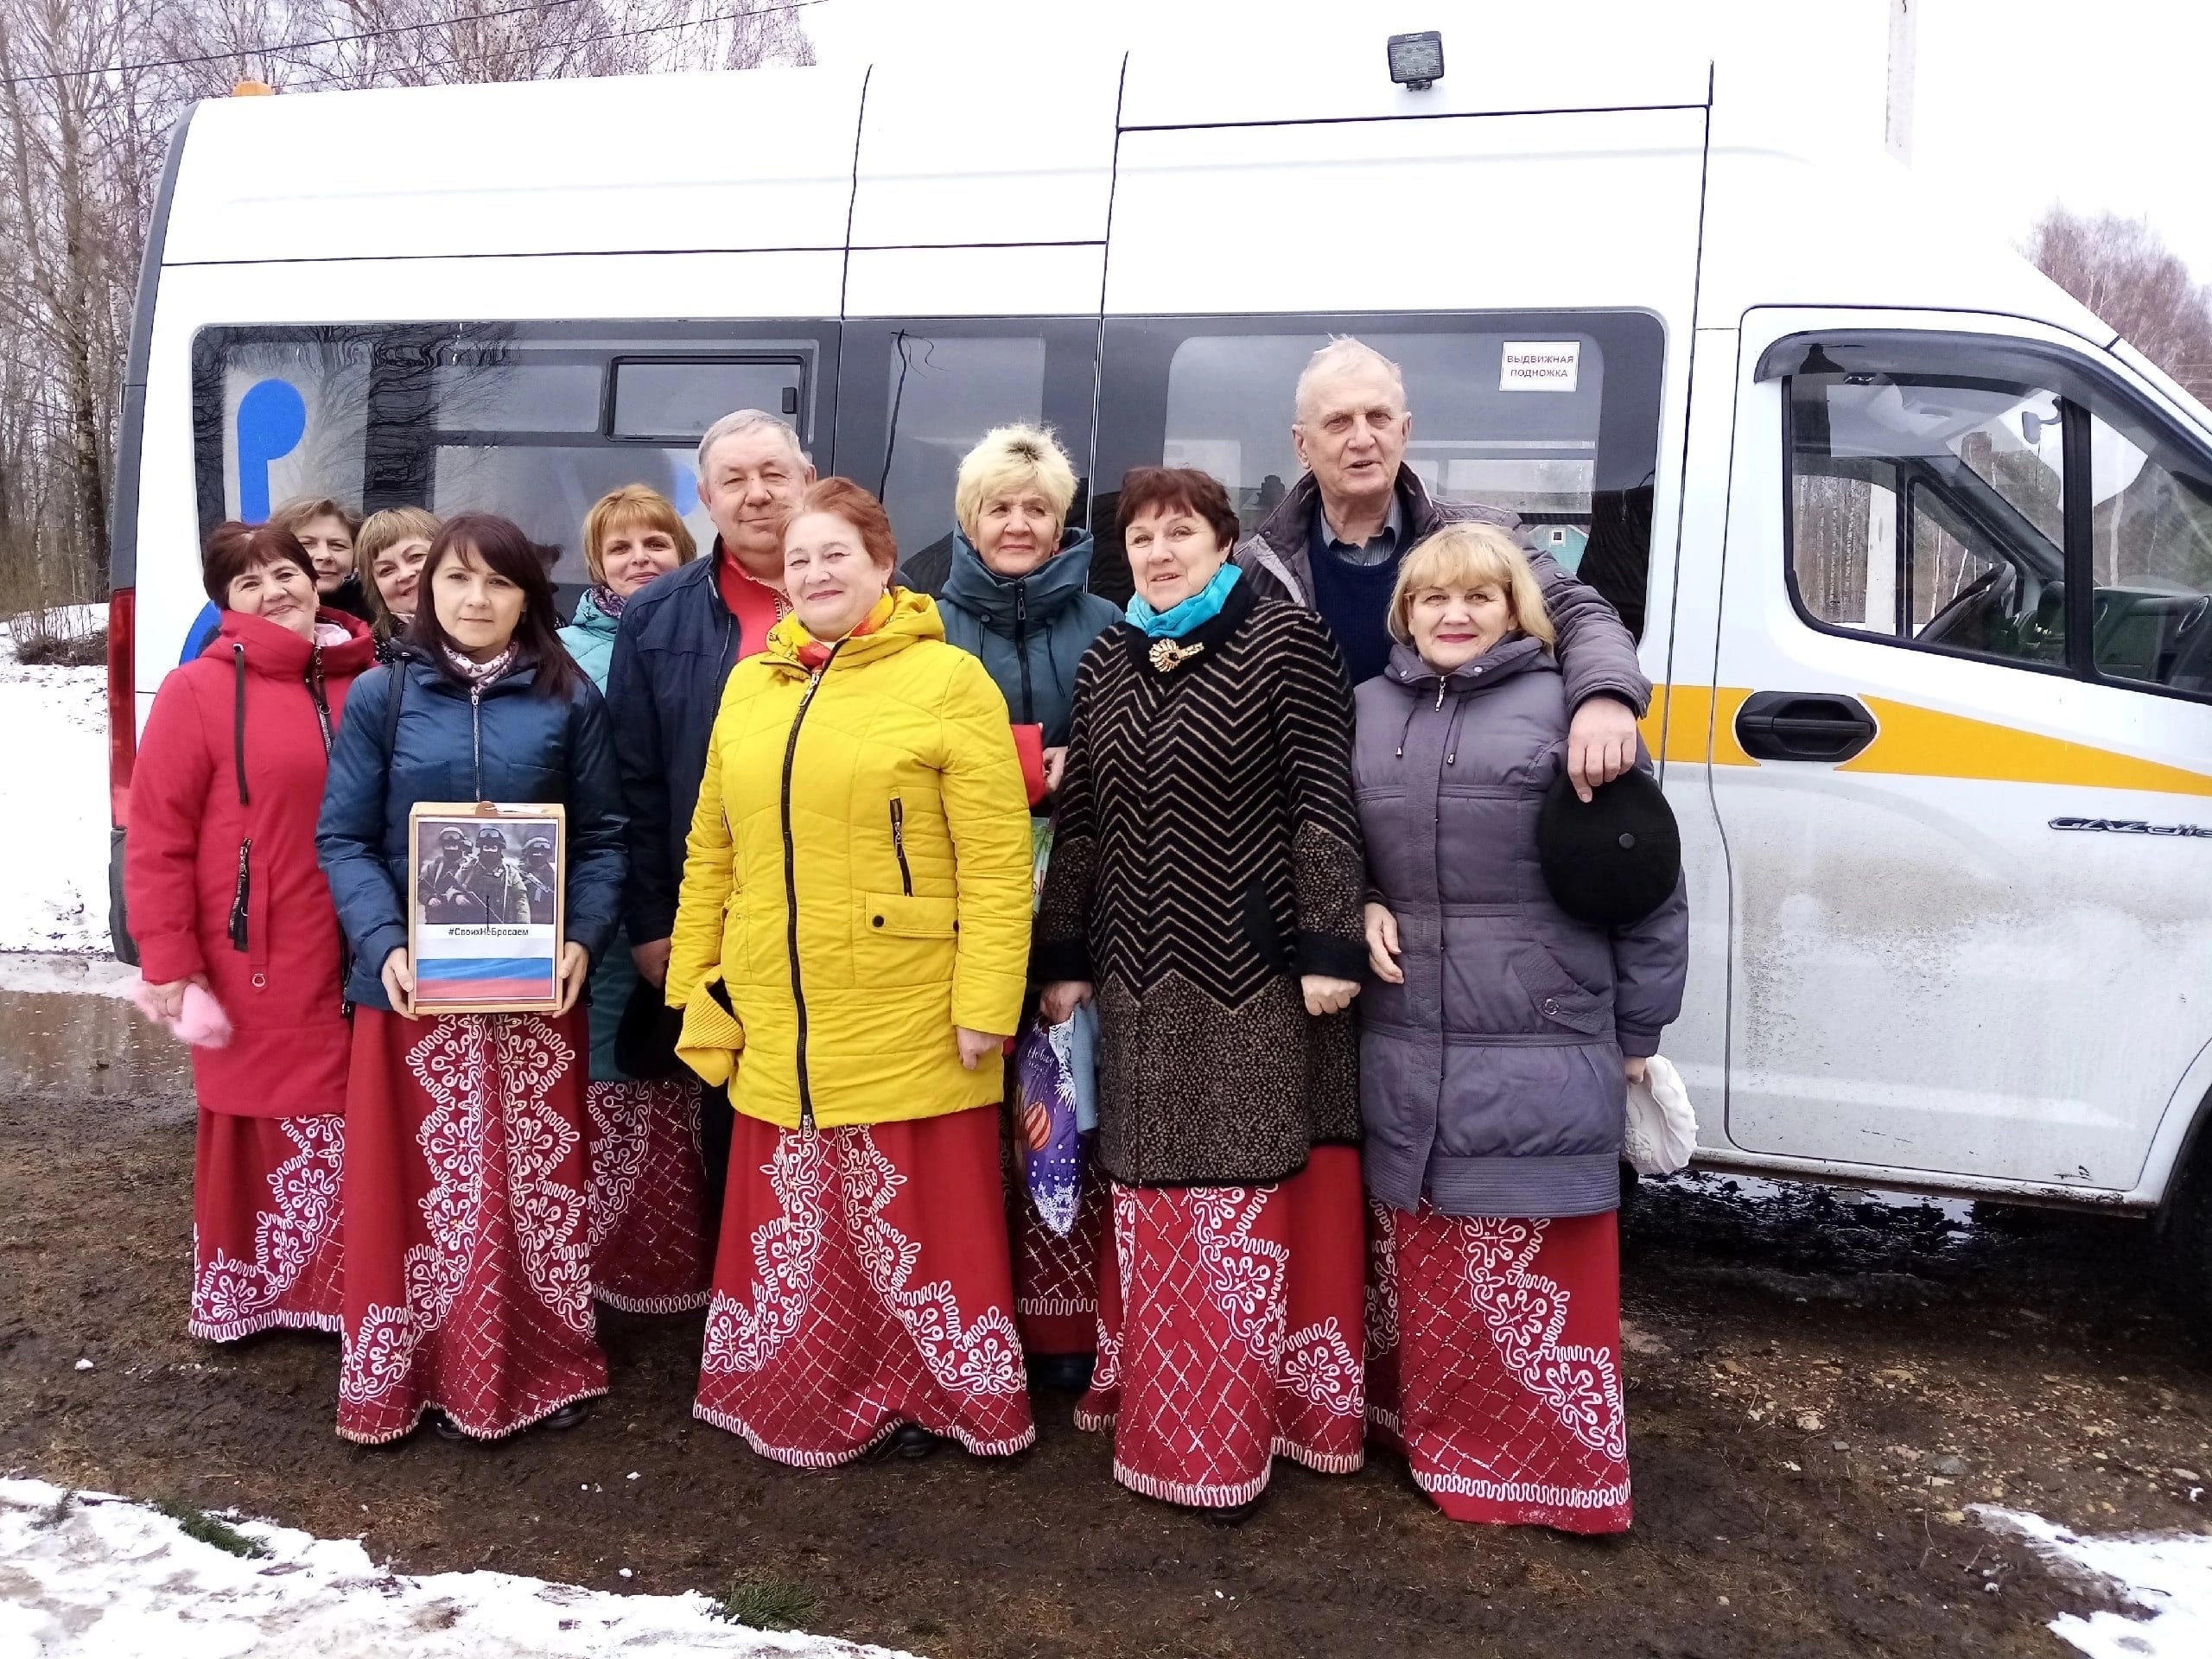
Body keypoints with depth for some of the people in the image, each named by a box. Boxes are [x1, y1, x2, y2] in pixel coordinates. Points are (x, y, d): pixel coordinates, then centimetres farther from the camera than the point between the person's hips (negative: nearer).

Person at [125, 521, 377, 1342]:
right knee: (259, 1128, 7)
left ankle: (340, 1285, 29)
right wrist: (172, 969, -10)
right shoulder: (199, 691, -7)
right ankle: (240, 1291, 27)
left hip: (352, 964, 4)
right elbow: (156, 841, -8)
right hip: (255, 969, -4)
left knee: (351, 1133, 11)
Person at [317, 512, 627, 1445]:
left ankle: (546, 1364, 23)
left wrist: (583, 939, -12)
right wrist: (384, 945, -15)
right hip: (415, 981, 0)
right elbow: (344, 839, -1)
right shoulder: (382, 696, 3)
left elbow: (602, 838, 3)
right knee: (428, 1181, 5)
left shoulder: (569, 701, 4)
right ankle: (430, 1370, 20)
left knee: (540, 1177, 8)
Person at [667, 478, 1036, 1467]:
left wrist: (986, 1003, -15)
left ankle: (928, 1391, 25)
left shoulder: (947, 680, -7)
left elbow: (997, 861, -11)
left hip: (907, 1024, -5)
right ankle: (805, 1395, 32)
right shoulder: (751, 684, 10)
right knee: (795, 1219, 15)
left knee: (911, 1215, 6)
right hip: (779, 1023, 5)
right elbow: (711, 852, 13)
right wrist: (697, 983, 9)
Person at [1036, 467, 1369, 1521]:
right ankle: (1154, 1399, 27)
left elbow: (1324, 804, -11)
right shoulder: (1105, 664, 11)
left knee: (1248, 1204, -1)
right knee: (1152, 1205, 12)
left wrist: (1329, 947, -15)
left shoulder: (1285, 643, -6)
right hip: (1141, 980, 5)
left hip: (1257, 978, -5)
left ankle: (1238, 1430, 10)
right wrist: (1064, 959, 12)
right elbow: (1077, 821, 12)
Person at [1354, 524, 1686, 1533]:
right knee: (1420, 1263, 16)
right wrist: (1360, 909, -1)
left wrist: (1637, 1029, 0)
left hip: (1537, 1052, -5)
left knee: (1534, 1272, 2)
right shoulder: (1370, 711, 9)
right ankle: (1435, 1435, 33)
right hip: (1404, 1051, 5)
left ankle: (1550, 1465, 17)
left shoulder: (1569, 709, -5)